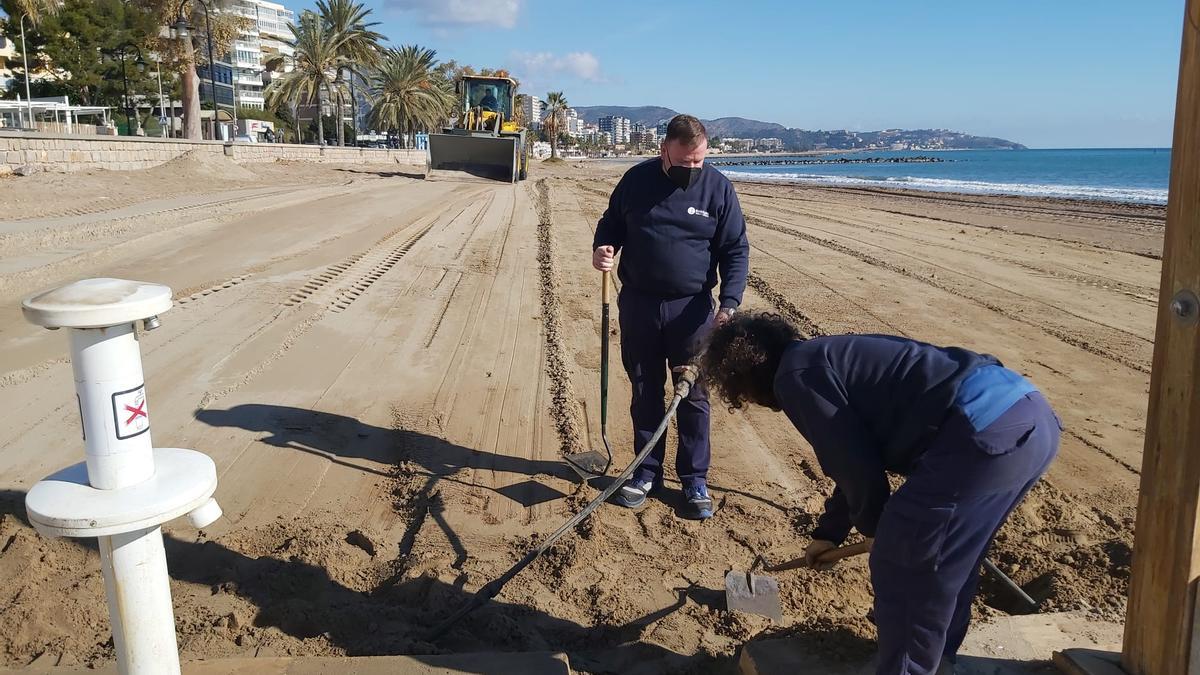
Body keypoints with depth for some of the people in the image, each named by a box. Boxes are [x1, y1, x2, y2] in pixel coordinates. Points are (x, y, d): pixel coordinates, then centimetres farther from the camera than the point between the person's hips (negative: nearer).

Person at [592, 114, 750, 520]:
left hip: (692, 310, -1)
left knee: (694, 396, 4)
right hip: (639, 305, 2)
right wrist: (602, 247, -11)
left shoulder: (718, 188, -5)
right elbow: (611, 223, 13)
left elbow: (736, 250, -3)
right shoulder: (636, 180, -1)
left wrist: (729, 304, -14)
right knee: (645, 393, 11)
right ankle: (647, 472, 25)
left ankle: (695, 479, 17)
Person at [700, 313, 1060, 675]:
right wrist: (828, 533, 47)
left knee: (900, 565, 7)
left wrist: (871, 525, 17)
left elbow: (853, 464, -3)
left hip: (986, 430, -10)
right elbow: (857, 458, 36)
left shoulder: (795, 375, -3)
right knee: (951, 561, 27)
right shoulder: (825, 359, 26)